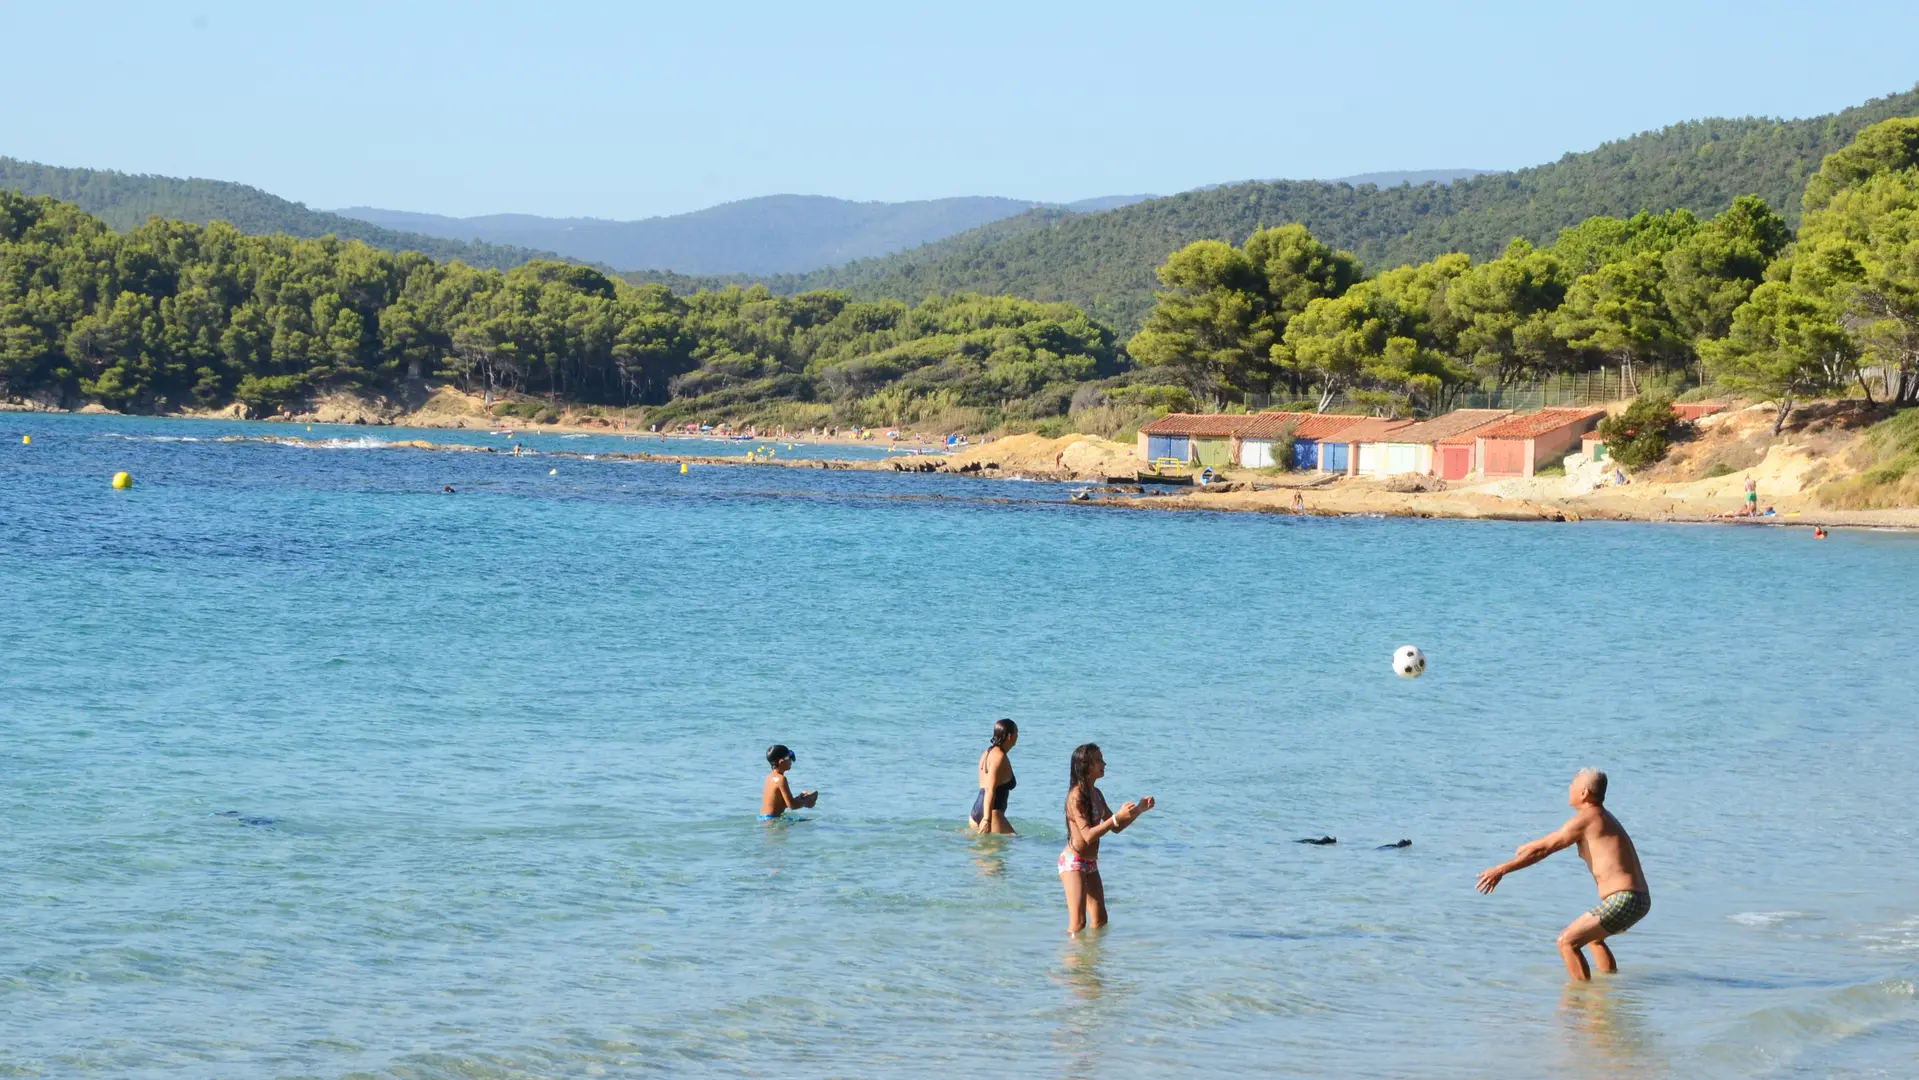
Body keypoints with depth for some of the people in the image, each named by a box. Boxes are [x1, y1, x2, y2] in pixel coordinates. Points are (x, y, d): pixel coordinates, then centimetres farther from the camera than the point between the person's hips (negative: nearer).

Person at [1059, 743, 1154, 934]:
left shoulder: (1096, 794, 9)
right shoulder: (1076, 796, -18)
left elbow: (1115, 828, 18)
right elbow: (1088, 835, -25)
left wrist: (1139, 810, 7)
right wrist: (1117, 817, -31)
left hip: (1090, 863, 9)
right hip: (1073, 861, -9)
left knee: (1100, 921, 10)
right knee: (1078, 923, -14)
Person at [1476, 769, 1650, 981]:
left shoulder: (1586, 819, -9)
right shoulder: (1603, 818, 20)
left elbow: (1542, 849, -10)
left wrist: (1501, 870, -8)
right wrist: (1530, 847, 47)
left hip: (1623, 900, -10)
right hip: (1640, 900, 10)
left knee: (1567, 942, -10)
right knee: (1594, 937, 33)